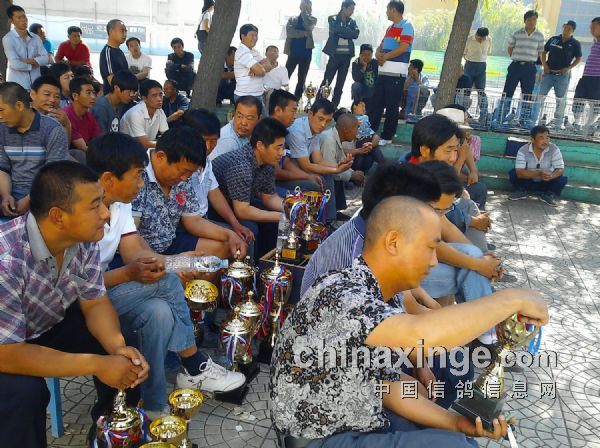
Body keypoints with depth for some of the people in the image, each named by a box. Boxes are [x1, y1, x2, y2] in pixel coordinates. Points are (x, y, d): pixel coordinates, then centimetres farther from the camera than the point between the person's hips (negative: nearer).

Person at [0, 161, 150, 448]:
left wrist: (118, 347, -26)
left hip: (51, 325, 5)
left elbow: (95, 302, -7)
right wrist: (97, 365, -33)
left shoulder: (84, 240, -18)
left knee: (125, 350, -12)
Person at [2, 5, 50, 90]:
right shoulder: (8, 39, -6)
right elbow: (15, 64, -16)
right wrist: (34, 64, -3)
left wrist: (28, 60, -11)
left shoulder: (35, 38, 10)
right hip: (16, 85, -4)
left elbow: (46, 58, 0)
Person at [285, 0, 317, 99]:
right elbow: (289, 32, -10)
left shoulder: (312, 19, 8)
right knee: (285, 76, -2)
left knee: (302, 79, 4)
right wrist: (304, 33, -15)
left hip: (306, 53, 1)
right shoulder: (292, 19, 8)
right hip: (293, 53, -1)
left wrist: (304, 11, -9)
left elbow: (309, 26, -15)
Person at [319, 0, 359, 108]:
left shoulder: (352, 22, 12)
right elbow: (335, 30, -19)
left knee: (340, 83, 4)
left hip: (347, 56, 4)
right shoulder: (333, 19, 2)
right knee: (326, 81, -5)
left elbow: (356, 34, -6)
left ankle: (334, 106, 9)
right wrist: (348, 31, -9)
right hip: (335, 54, -4)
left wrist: (341, 32, -12)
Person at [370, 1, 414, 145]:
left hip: (396, 74, -8)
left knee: (392, 107, -2)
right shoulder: (390, 28, 20)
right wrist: (378, 54, -4)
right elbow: (381, 46, 19)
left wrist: (385, 56, -10)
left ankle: (387, 137, 4)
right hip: (383, 72, 8)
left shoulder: (406, 26, -5)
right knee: (375, 103, 8)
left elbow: (403, 48, -17)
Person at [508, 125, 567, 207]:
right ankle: (521, 191, 5)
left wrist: (551, 176, -45)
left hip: (546, 183, 1)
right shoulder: (523, 150, -23)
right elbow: (519, 173, -31)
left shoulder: (554, 149, -18)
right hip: (528, 181, -1)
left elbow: (560, 169, -21)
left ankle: (548, 195, 3)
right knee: (513, 173, -25)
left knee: (563, 178, -25)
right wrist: (539, 173, -46)